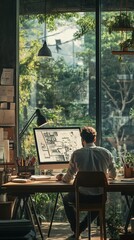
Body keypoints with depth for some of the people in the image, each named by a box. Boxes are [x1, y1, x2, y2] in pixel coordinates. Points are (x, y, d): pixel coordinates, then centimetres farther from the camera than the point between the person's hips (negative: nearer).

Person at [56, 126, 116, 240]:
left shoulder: (76, 154, -7)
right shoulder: (106, 153, 0)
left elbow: (69, 178, 0)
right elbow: (113, 175, 12)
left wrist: (61, 177, 24)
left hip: (83, 196, -2)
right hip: (101, 197, 2)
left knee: (66, 199, 32)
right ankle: (80, 229, 34)